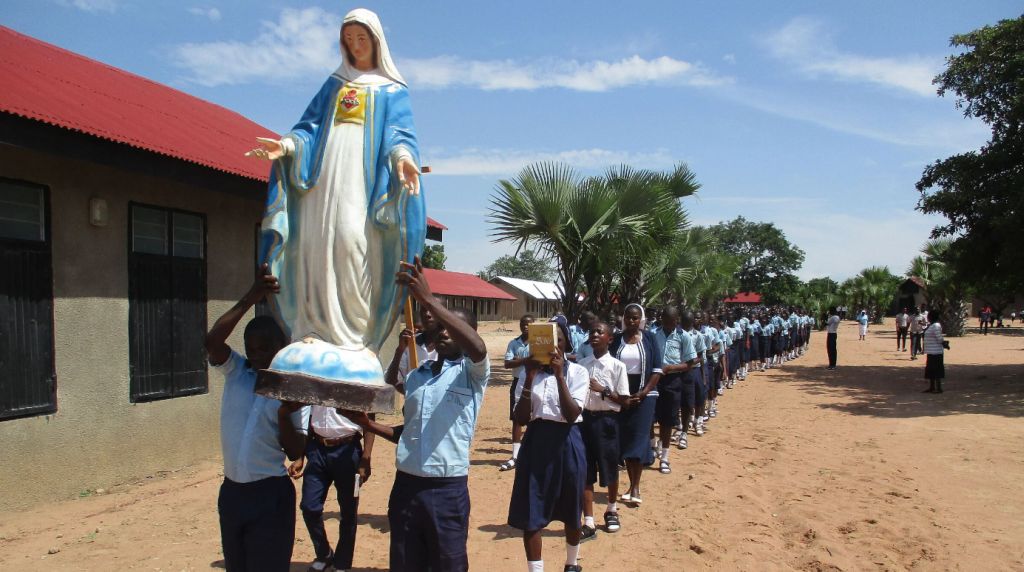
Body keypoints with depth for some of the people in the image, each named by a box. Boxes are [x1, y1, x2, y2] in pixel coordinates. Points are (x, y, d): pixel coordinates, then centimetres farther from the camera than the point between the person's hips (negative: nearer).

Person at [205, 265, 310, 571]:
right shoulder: (235, 372, 0)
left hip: (270, 495, -4)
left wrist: (285, 414, -27)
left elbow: (296, 453, -9)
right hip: (231, 491, 4)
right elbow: (212, 342, -20)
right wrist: (249, 300, -28)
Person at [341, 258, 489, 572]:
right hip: (405, 487, 5)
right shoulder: (415, 376, 13)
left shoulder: (472, 373, -4)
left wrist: (428, 299, -34)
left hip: (447, 490, -5)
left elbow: (478, 349, -29)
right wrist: (369, 425, 3)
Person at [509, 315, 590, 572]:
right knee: (530, 514, 0)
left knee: (571, 512, 14)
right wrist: (530, 378, -15)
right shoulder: (532, 371, 3)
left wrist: (559, 375, -22)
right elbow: (521, 418, -5)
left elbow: (571, 415, -17)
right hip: (536, 442, 2)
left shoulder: (578, 372, -4)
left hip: (566, 442, -2)